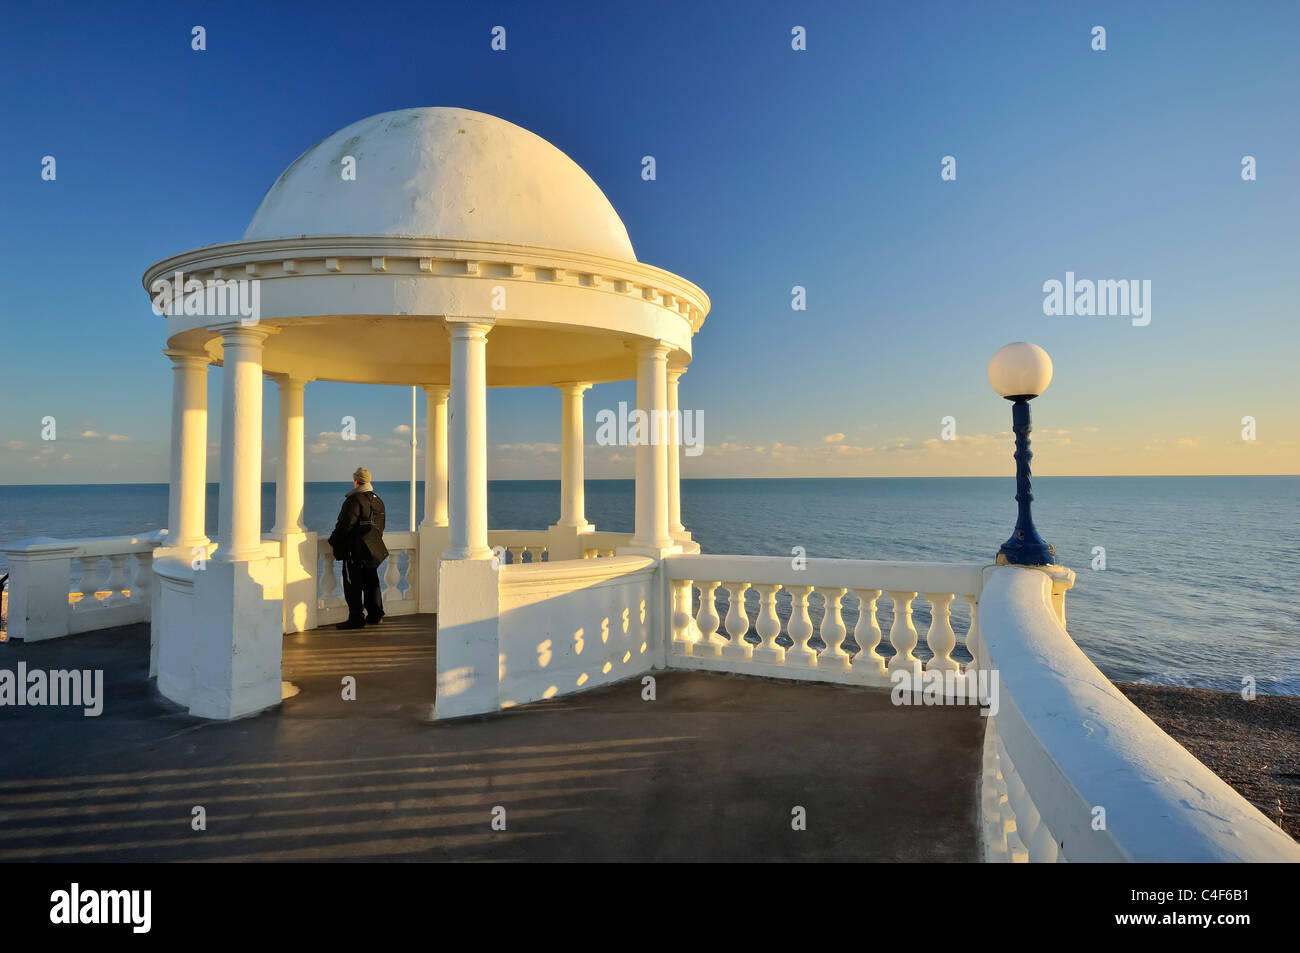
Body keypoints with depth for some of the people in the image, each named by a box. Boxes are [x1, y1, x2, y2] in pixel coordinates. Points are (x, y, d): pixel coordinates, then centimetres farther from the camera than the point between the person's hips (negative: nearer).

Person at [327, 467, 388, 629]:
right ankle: (374, 615, 21)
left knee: (353, 585, -2)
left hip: (355, 551, -8)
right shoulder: (378, 501, 12)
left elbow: (345, 524, -18)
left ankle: (356, 619, 1)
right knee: (371, 582, 15)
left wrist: (333, 540, -4)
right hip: (371, 550, 8)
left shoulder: (354, 500, -15)